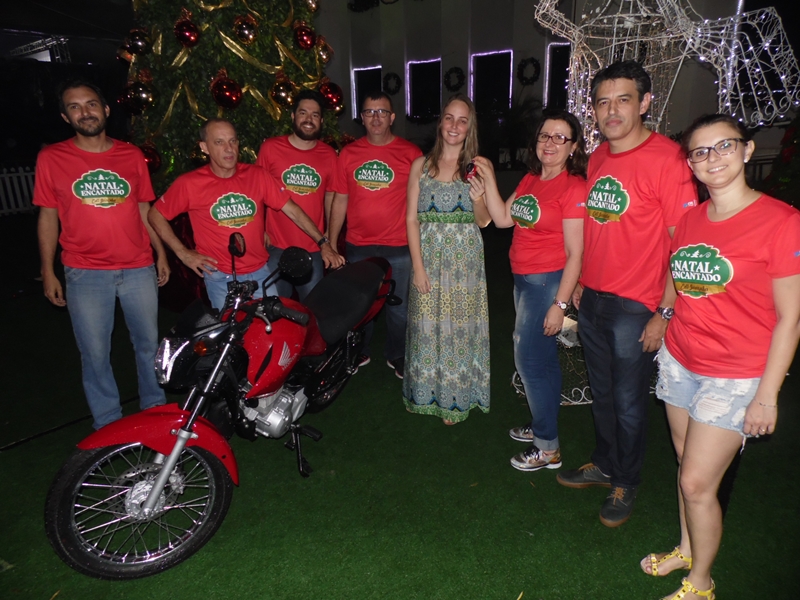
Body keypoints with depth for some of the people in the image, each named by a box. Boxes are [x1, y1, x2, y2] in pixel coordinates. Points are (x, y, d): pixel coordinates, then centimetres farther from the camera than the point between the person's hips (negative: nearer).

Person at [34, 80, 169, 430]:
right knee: (95, 354, 4)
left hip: (139, 269, 2)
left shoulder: (132, 155, 7)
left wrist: (161, 254, 10)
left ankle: (156, 414, 30)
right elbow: (48, 217, 4)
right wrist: (48, 271, 1)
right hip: (86, 274, -1)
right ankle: (109, 427, 20)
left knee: (150, 345, 10)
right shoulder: (51, 158, 2)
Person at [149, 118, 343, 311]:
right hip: (220, 278, -2)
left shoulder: (257, 175, -2)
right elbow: (156, 215, 4)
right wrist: (183, 253, -3)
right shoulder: (189, 184, -7)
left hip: (260, 272, 2)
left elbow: (291, 210, -1)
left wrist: (323, 243, -8)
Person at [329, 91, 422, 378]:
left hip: (399, 247, -2)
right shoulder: (348, 153, 3)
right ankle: (359, 352, 37)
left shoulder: (411, 153, -4)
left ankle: (397, 355, 31)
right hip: (358, 246, 2)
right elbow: (340, 200, 6)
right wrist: (331, 243, 4)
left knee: (399, 307, 10)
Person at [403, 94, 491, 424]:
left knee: (460, 325, 5)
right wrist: (418, 266, -7)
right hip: (429, 257, 0)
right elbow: (412, 218, 0)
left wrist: (478, 199, -18)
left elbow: (483, 221, 4)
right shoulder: (421, 165, 4)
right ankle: (425, 392, 24)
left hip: (465, 260, 0)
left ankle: (455, 397, 21)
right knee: (427, 325, 5)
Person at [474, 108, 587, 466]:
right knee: (542, 358, 18)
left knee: (530, 360, -3)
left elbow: (575, 253, -17)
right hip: (523, 279, 8)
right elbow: (502, 219, 6)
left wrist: (559, 304, -20)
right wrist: (488, 179, 0)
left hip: (548, 282, -8)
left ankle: (547, 448, 13)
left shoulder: (574, 187, -15)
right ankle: (543, 426, 35)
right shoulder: (531, 180, 11)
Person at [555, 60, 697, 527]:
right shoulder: (597, 158, 8)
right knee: (602, 394, 20)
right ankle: (605, 465, 41)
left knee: (629, 402, 9)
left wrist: (664, 313, -17)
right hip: (592, 299, 6)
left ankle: (626, 484, 31)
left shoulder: (667, 158, -14)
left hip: (636, 308, -6)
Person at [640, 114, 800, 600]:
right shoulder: (689, 220, 5)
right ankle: (687, 549, 39)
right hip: (680, 361, 5)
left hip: (737, 376, -5)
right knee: (688, 466, 16)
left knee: (697, 483, 1)